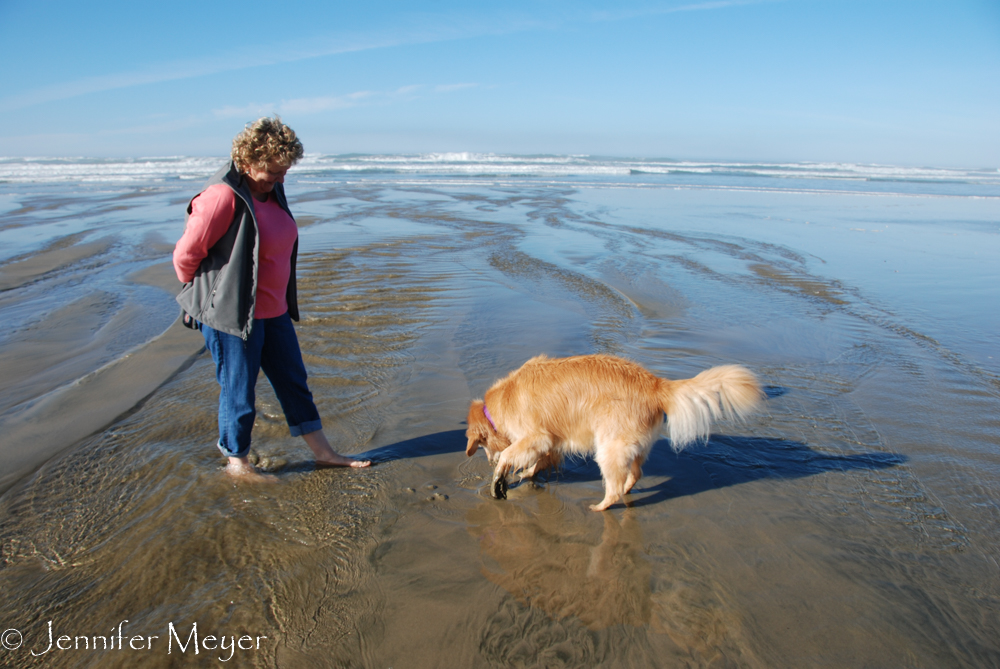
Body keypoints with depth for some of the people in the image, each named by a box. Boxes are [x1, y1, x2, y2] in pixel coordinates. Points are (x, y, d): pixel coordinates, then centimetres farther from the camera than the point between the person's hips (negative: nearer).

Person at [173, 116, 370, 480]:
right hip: (230, 313, -8)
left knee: (293, 380, 15)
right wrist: (205, 294, 0)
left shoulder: (271, 190, 6)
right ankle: (237, 462, 27)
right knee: (238, 390, 6)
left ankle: (323, 452, 27)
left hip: (273, 310, 9)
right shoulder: (223, 196, -21)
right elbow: (186, 254, -17)